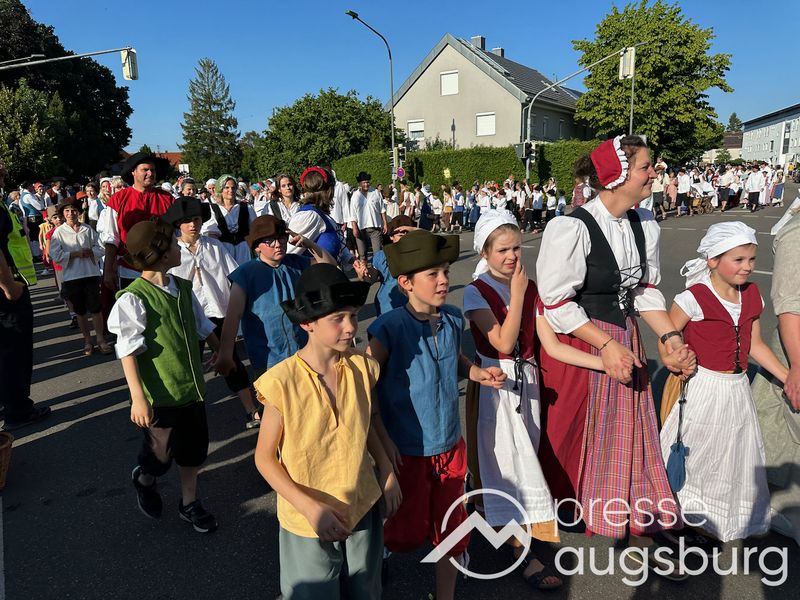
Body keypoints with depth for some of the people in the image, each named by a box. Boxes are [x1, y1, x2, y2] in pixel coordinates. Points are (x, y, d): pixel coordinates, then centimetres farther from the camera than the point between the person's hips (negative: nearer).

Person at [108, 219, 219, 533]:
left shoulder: (182, 288, 3)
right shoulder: (133, 299, -19)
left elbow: (202, 326, 16)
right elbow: (128, 353, -18)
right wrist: (138, 398, -19)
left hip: (192, 386, 7)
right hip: (161, 395, -6)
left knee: (194, 448, 17)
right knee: (161, 454, 10)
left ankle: (189, 502, 38)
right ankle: (144, 479, 45)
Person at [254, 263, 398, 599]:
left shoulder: (362, 368, -9)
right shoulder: (283, 381, -22)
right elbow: (265, 459, -13)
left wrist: (387, 473, -2)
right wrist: (311, 508, -20)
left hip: (363, 510, 4)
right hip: (308, 522, -3)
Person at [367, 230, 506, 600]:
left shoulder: (452, 319, -3)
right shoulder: (390, 328, -20)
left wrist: (478, 373, -3)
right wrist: (383, 441, -19)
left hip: (450, 444, 5)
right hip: (408, 449, -4)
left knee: (451, 528, 18)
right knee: (410, 531, 15)